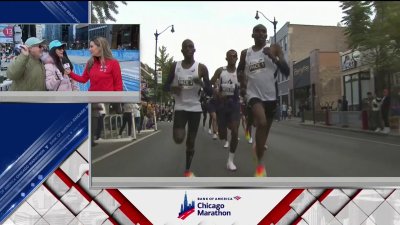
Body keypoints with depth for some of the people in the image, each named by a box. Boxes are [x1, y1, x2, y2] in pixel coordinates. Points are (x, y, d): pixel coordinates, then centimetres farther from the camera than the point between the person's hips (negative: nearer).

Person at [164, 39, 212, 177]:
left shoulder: (201, 68, -3)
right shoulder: (175, 66, 1)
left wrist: (202, 84, -22)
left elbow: (210, 92, -1)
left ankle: (187, 170, 22)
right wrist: (172, 89, -15)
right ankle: (182, 130, 19)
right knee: (178, 139, -17)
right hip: (180, 107, 0)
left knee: (191, 141, 6)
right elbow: (165, 87, 8)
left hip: (195, 108, 0)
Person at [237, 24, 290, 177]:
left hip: (271, 95, 2)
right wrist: (242, 83, 3)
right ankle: (260, 164, -17)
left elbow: (286, 71, -6)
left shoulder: (274, 49, 1)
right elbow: (239, 70, 22)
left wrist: (273, 57, -19)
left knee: (266, 127, 15)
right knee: (261, 123, -26)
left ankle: (258, 146, 47)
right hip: (254, 94, -2)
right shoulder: (245, 53, 5)